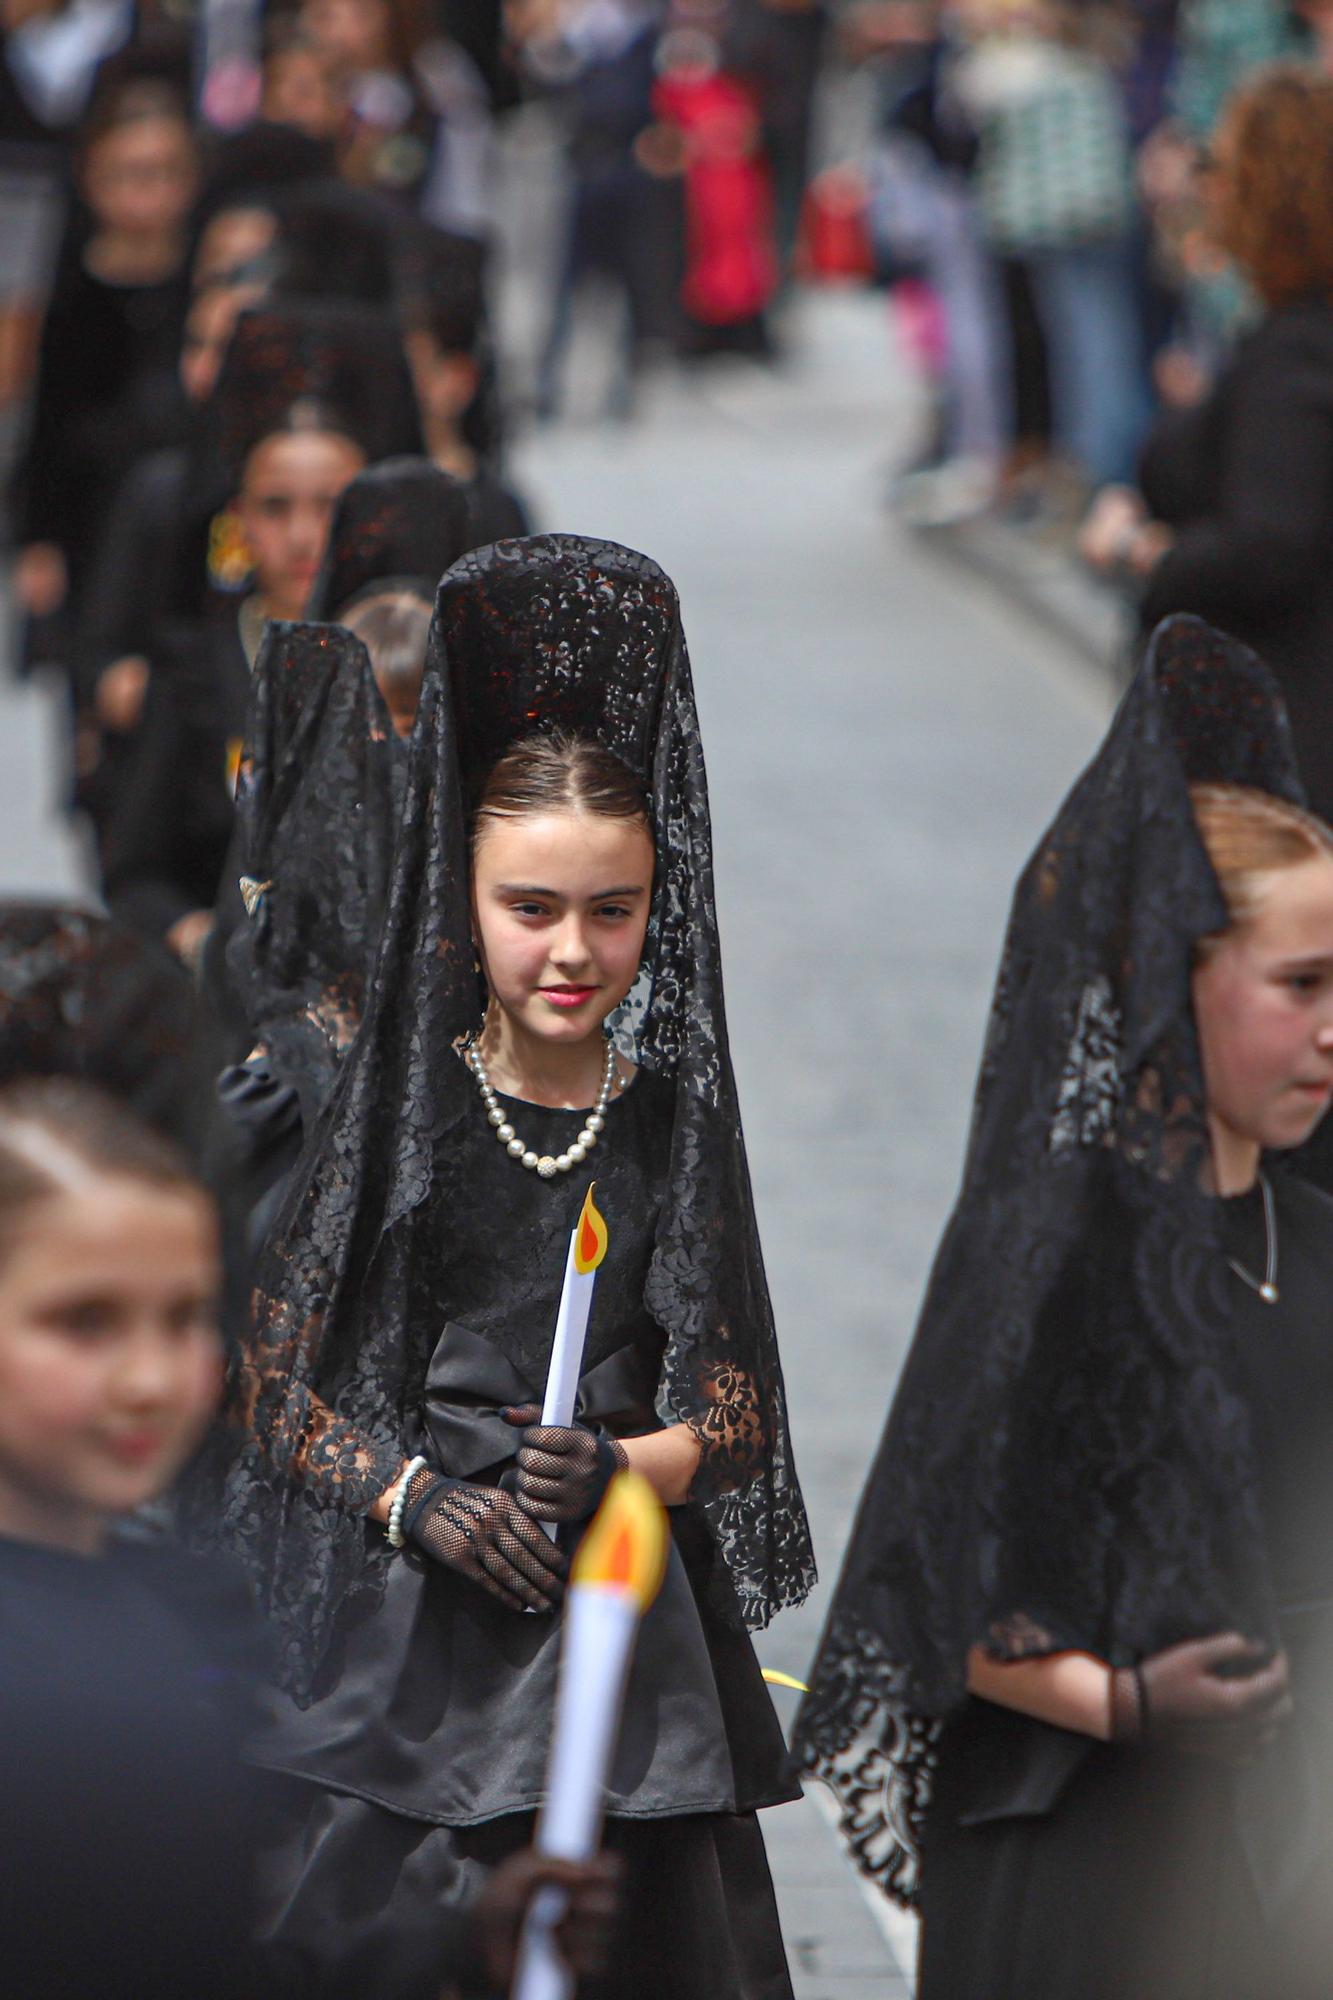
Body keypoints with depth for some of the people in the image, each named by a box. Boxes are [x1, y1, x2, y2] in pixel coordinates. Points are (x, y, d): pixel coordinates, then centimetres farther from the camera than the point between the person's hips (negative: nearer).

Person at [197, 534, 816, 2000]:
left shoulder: (677, 1120, 6)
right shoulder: (384, 1099, 1)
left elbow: (733, 1407, 5)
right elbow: (268, 1377, 1)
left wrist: (623, 1467, -15)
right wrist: (413, 1497, -14)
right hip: (400, 1617, -1)